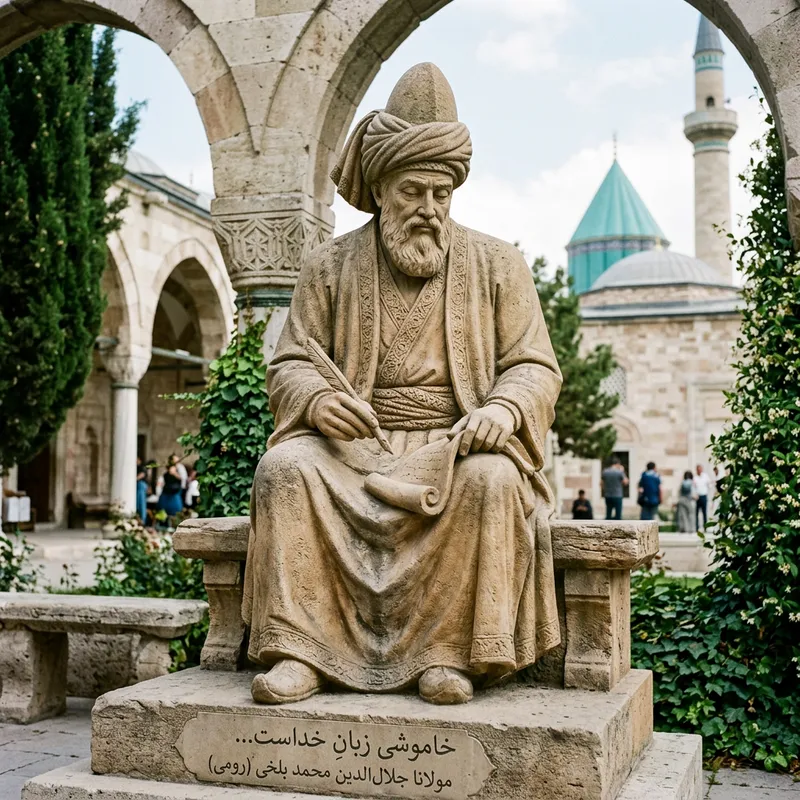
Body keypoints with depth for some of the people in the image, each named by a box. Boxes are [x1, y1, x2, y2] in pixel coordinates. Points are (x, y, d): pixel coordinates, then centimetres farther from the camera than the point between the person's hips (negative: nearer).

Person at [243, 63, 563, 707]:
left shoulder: (497, 265, 10)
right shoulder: (329, 268, 11)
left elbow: (535, 367, 5)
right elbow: (289, 363, 7)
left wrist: (503, 408, -19)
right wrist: (316, 398, -18)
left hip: (457, 443, -1)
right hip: (357, 444, 1)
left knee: (491, 480, -35)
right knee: (287, 468, -29)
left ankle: (447, 652, -26)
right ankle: (299, 650, -27)